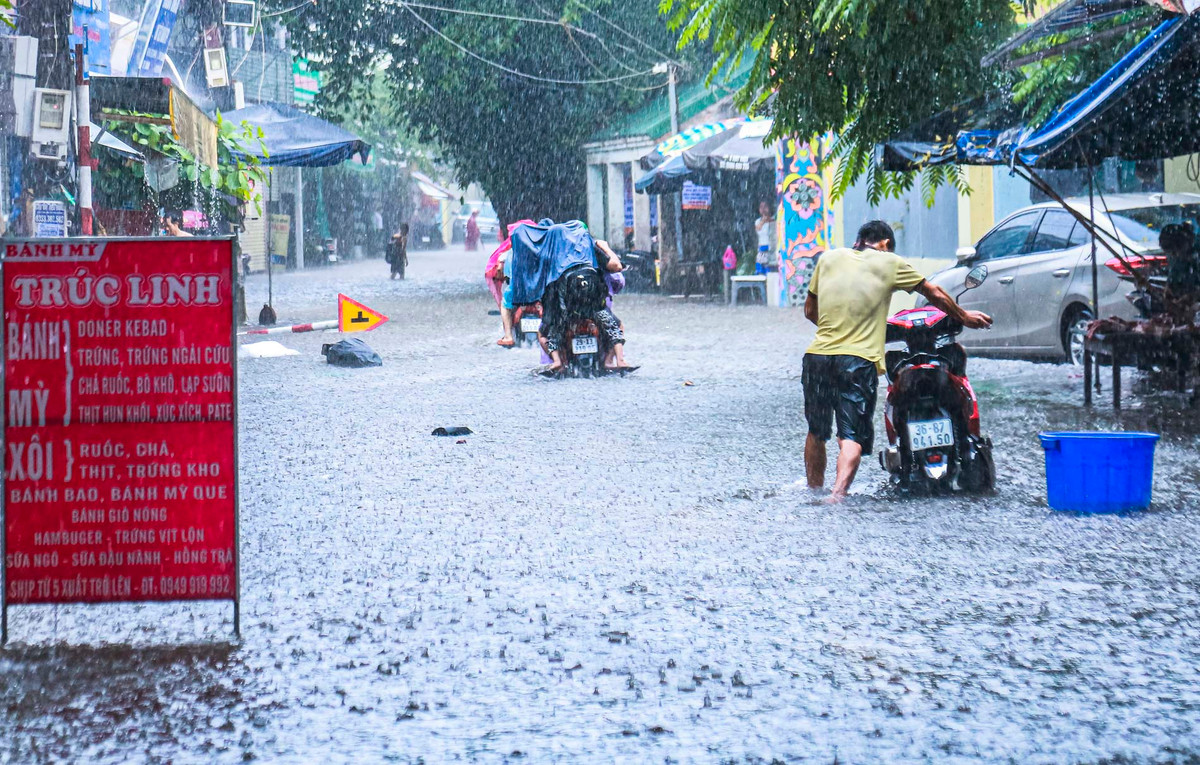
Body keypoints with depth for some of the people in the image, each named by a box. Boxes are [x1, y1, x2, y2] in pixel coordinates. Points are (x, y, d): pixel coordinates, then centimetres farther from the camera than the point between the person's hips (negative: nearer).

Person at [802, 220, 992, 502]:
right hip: (859, 360, -3)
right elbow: (934, 294, 19)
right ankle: (838, 494, -22)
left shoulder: (828, 258, 14)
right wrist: (965, 317, 34)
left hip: (818, 355, 3)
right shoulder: (890, 263, 7)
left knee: (816, 432, 19)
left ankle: (814, 489, 29)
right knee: (852, 436, -4)